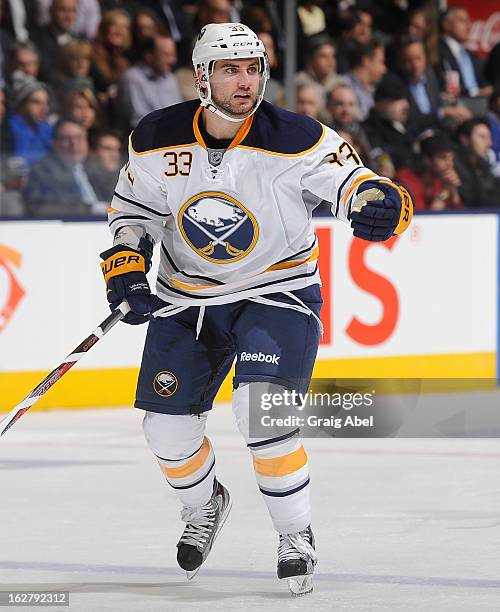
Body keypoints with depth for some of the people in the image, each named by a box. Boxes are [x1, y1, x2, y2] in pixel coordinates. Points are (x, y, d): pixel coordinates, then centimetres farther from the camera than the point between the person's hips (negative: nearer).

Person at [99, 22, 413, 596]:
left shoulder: (299, 141, -22)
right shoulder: (156, 139, -11)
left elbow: (356, 183, -20)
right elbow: (133, 204, 6)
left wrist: (378, 203, -42)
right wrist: (125, 259, -9)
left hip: (276, 292, -4)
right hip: (186, 297, 4)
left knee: (262, 410, -24)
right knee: (167, 426, 2)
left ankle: (296, 535, -5)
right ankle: (204, 506, 35)